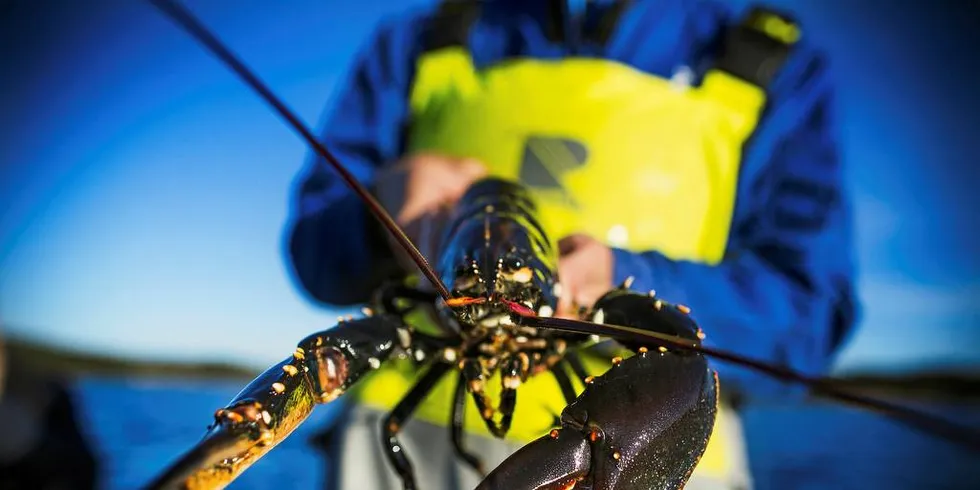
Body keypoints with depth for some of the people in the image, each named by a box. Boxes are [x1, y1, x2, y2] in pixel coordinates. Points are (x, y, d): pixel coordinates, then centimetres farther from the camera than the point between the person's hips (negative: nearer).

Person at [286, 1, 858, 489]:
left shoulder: (775, 70, 7)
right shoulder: (417, 47, 13)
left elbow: (807, 319, -3)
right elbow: (316, 255, 9)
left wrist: (623, 281, -18)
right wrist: (383, 206, -12)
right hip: (414, 437, 3)